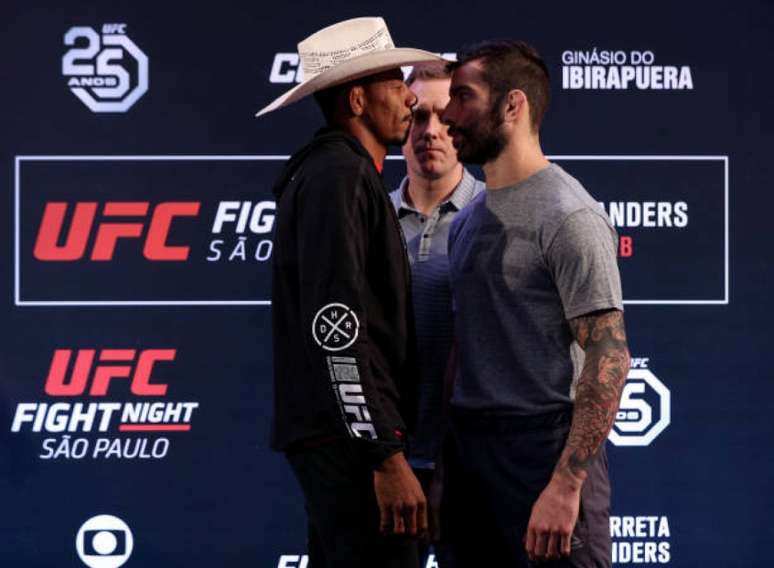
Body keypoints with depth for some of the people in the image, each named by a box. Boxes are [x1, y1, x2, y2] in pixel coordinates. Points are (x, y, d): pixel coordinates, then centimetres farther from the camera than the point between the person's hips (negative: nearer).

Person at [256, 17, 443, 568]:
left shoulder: (333, 172, 19)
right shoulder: (338, 176, -13)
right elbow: (335, 326, -22)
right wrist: (387, 456, -23)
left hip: (341, 435, 11)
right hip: (350, 437, -11)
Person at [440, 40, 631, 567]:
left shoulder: (568, 217, -12)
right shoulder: (470, 217, 15)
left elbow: (609, 356, -18)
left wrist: (566, 485, -23)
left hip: (543, 447, -8)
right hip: (469, 446, 8)